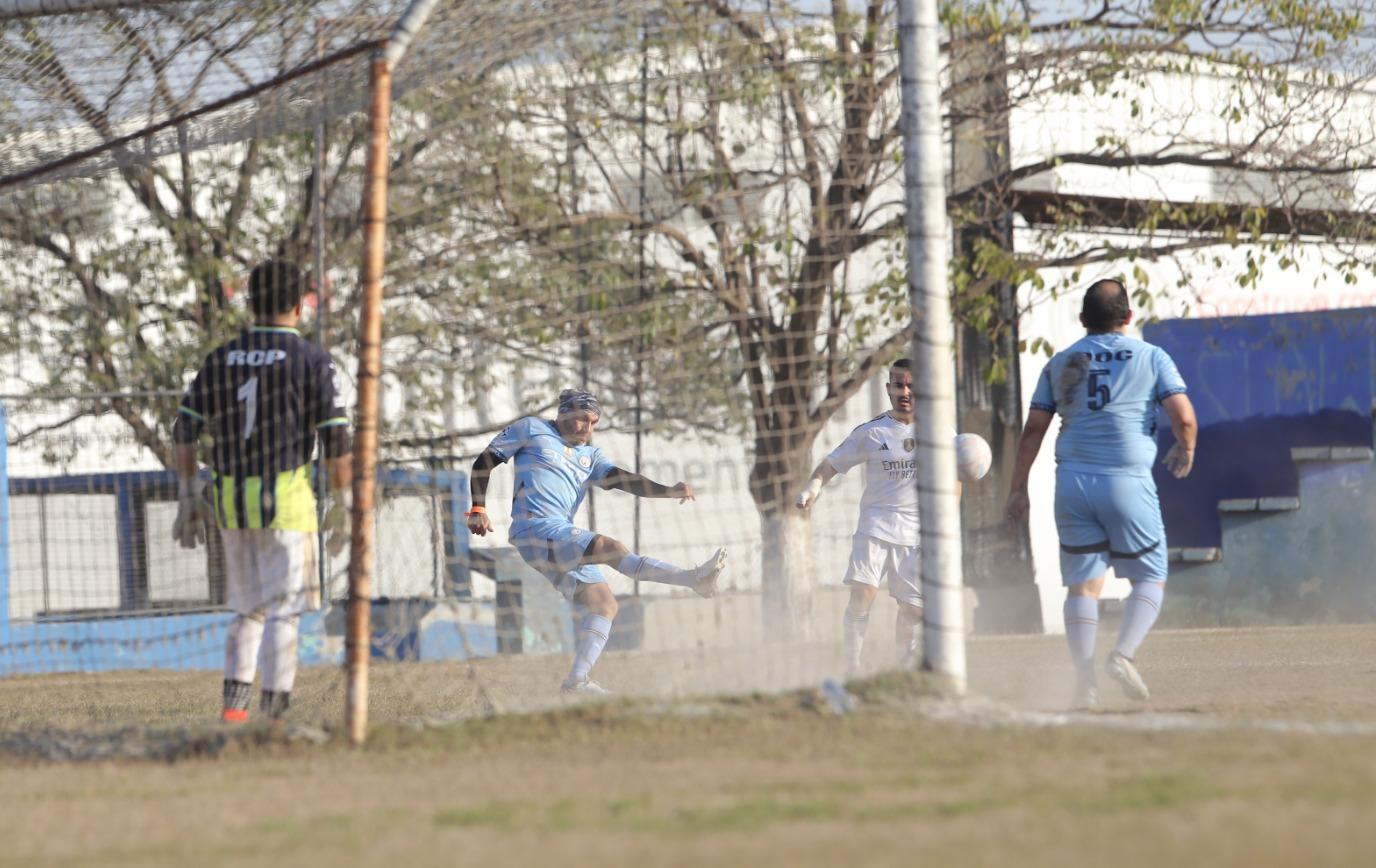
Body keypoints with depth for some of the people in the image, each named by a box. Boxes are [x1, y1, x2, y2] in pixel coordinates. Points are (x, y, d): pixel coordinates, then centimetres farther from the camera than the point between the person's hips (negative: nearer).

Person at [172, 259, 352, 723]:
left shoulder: (221, 358, 9)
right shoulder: (312, 360, -4)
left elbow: (185, 428, 7)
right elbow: (336, 439, -9)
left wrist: (188, 495, 11)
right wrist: (342, 505, -2)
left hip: (230, 501, 5)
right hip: (286, 500, -5)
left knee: (247, 610, 17)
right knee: (283, 611, -4)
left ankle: (233, 706, 7)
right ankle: (275, 720, -11)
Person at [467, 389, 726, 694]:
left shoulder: (590, 456, 23)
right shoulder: (532, 429, 9)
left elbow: (622, 480, 7)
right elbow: (483, 463, 10)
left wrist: (668, 491, -10)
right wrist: (478, 509, -2)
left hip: (564, 539, 8)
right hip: (536, 530, -8)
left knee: (604, 603, -5)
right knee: (609, 547, -24)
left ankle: (577, 681, -10)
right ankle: (694, 578, -36)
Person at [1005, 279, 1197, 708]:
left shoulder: (1060, 363, 11)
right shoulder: (1151, 357, 2)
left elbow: (1033, 430, 9)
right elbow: (1184, 418, -6)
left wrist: (1018, 489, 15)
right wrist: (1185, 451, 15)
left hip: (1072, 483, 3)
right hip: (1127, 480, -3)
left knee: (1082, 583, 7)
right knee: (1150, 579, 8)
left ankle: (1084, 677, -3)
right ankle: (1123, 654, -14)